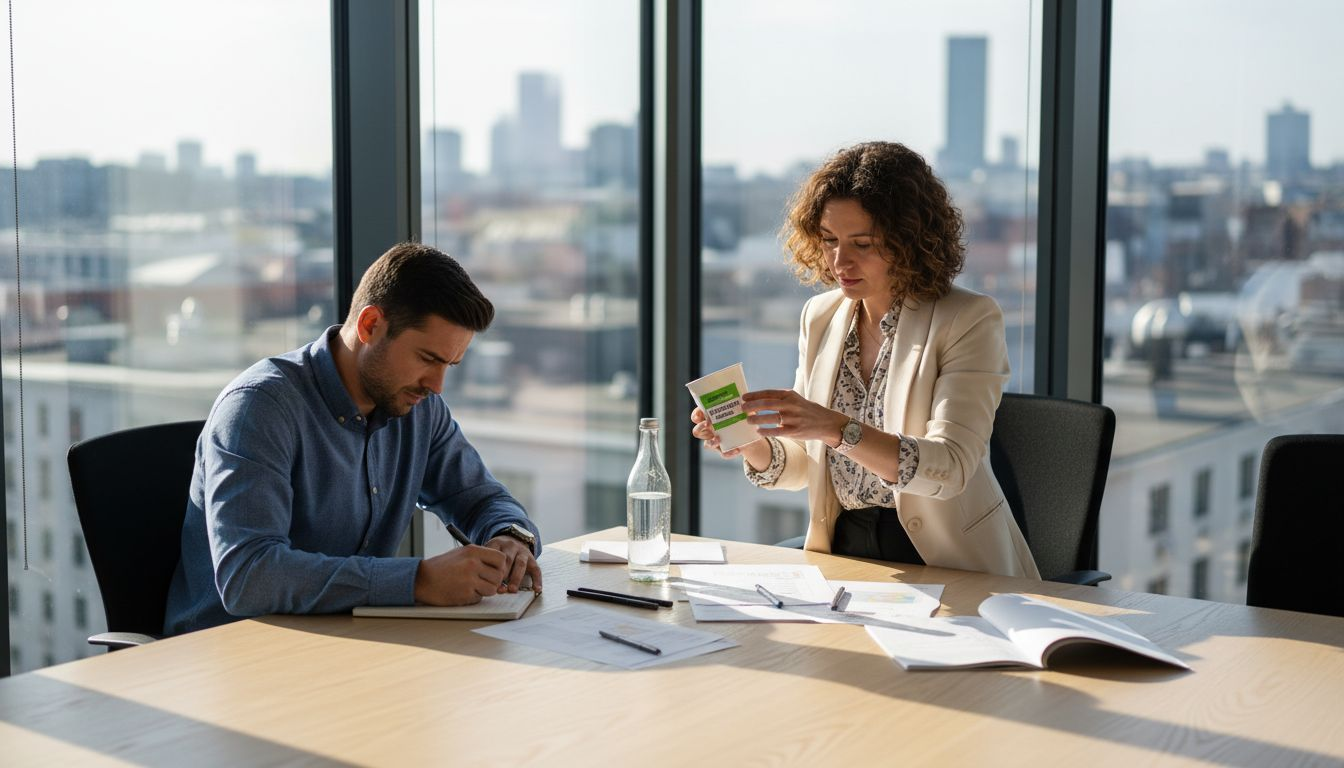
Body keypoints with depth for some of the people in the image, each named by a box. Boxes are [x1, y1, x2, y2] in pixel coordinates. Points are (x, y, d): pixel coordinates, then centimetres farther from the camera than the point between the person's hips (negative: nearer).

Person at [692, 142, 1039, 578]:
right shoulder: (820, 317, 8)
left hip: (948, 568, -5)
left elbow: (948, 469, -21)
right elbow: (801, 466, 11)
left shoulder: (968, 320, -9)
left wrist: (836, 428, -33)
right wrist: (749, 444, -11)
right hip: (844, 553, 5)